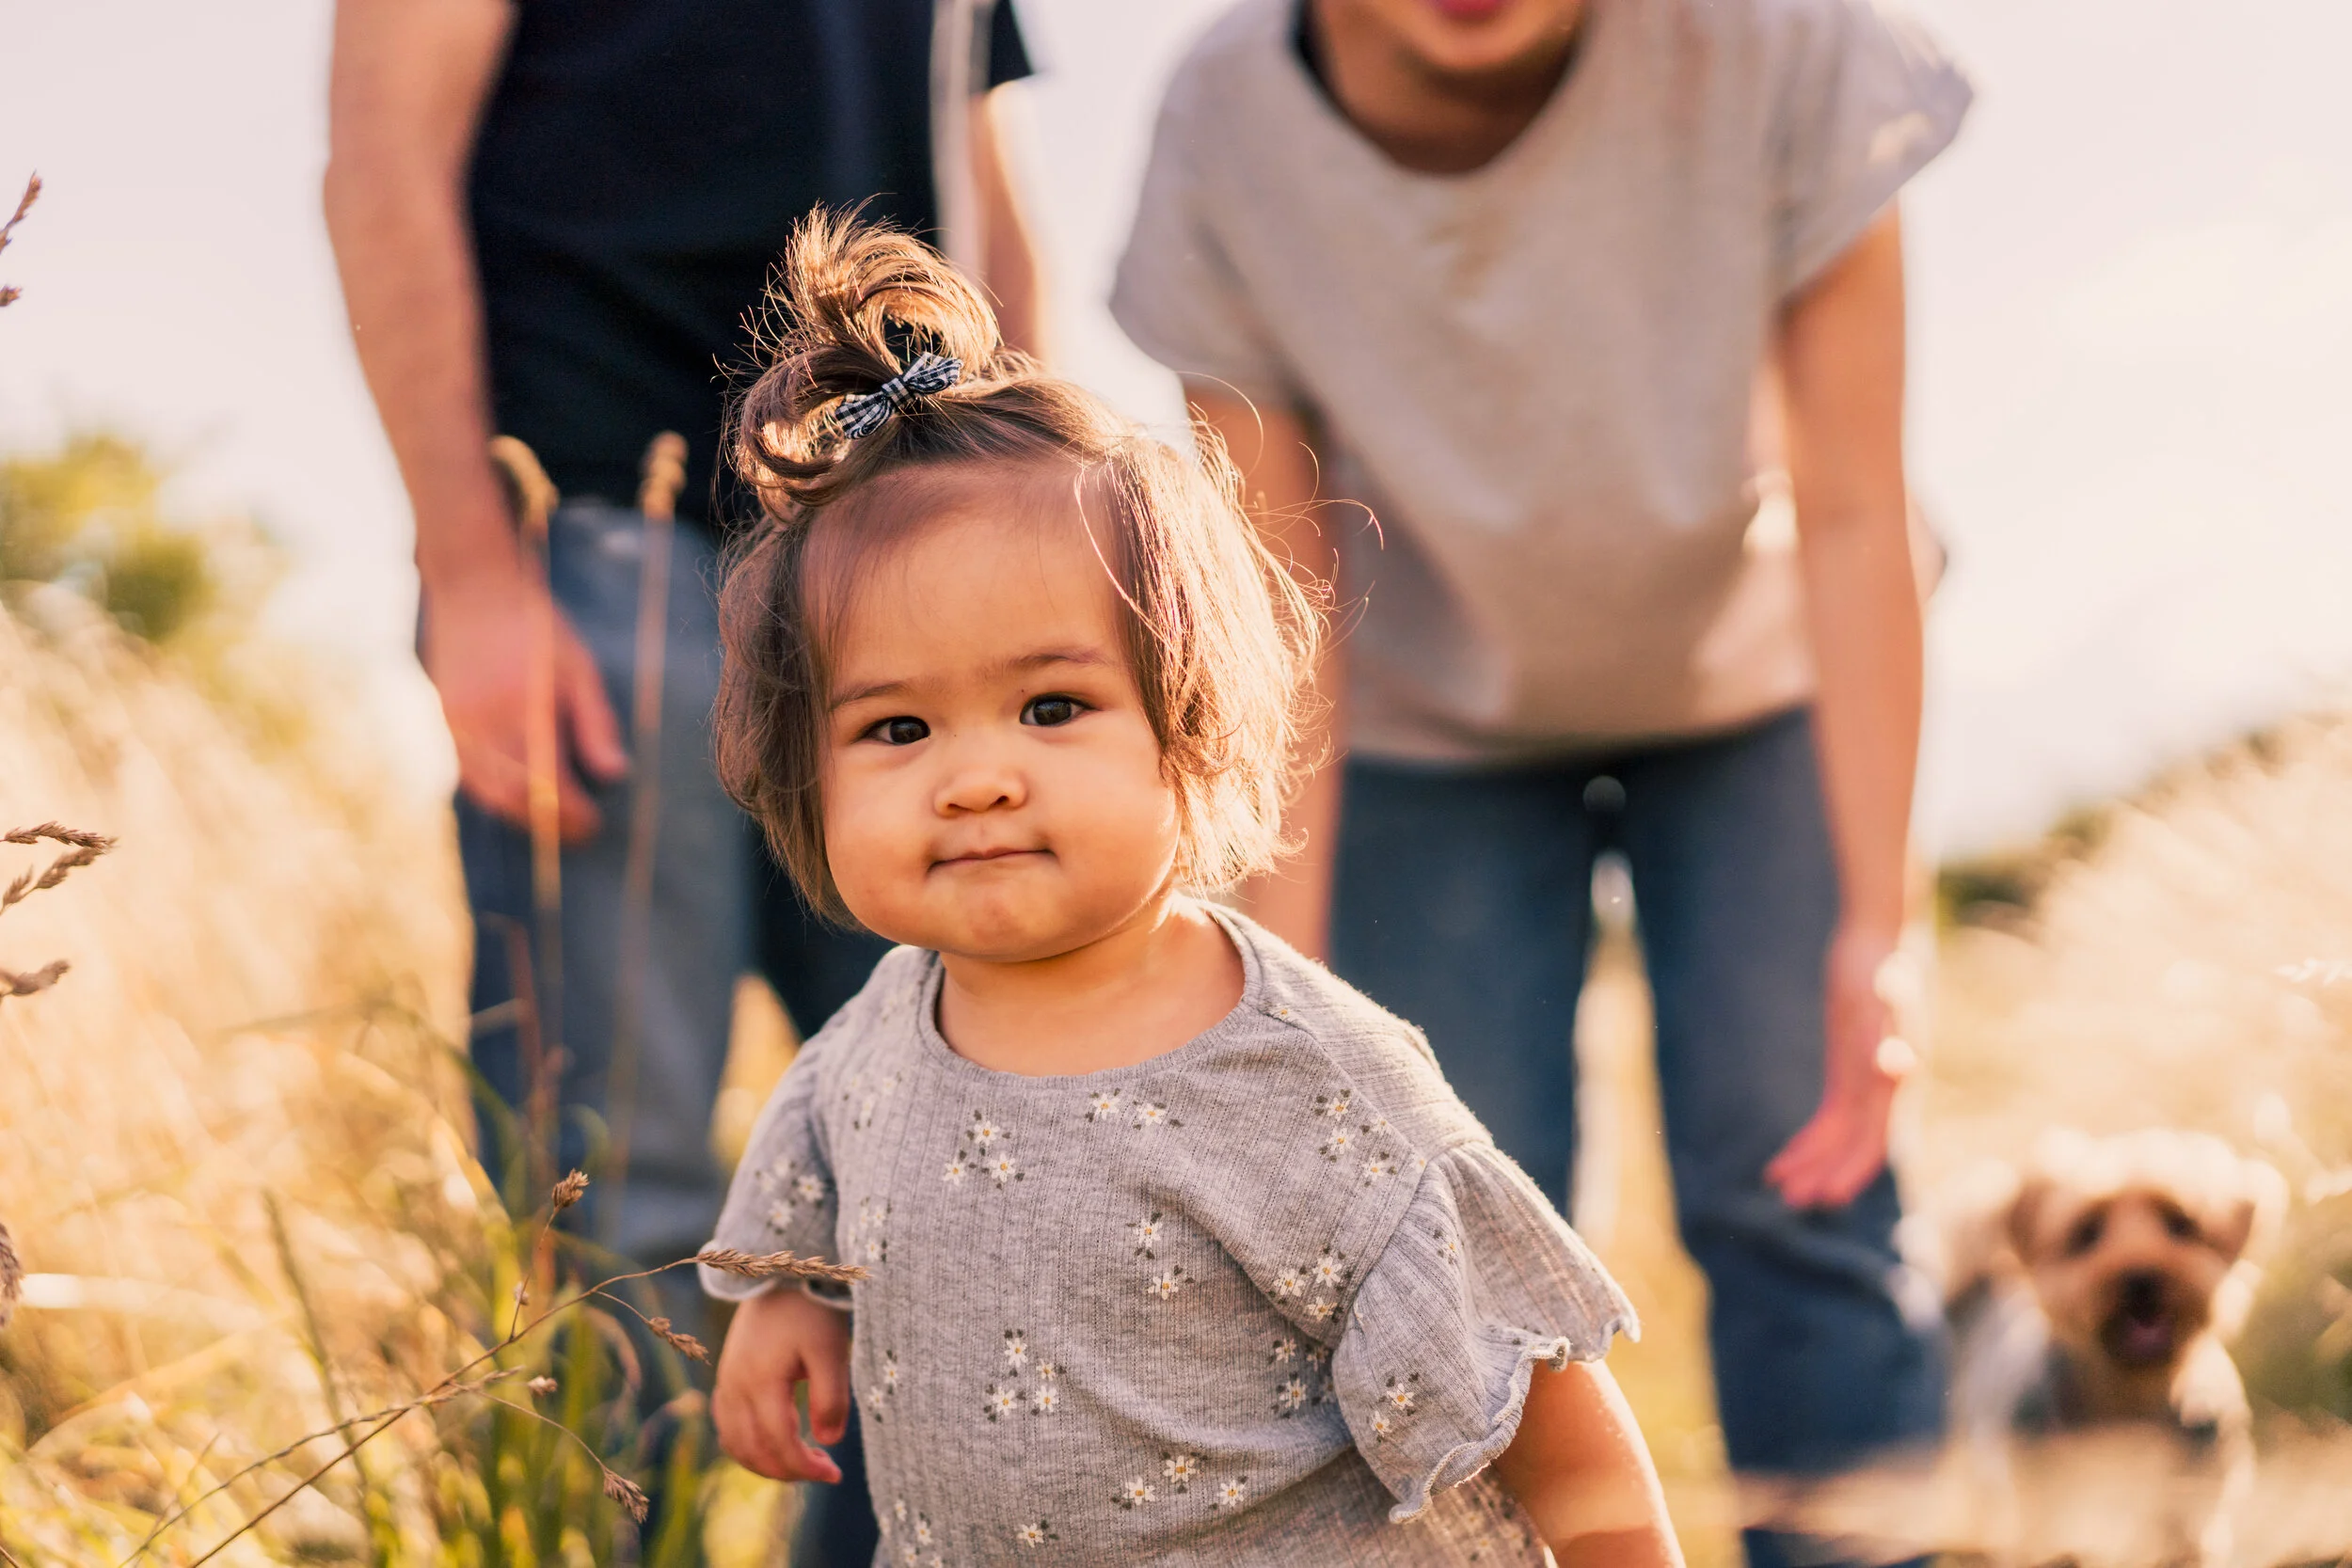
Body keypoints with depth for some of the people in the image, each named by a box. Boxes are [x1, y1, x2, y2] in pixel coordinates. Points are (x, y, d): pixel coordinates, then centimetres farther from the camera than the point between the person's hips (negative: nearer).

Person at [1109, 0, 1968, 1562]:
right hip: (1438, 731, 1)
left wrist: (1871, 923, -24)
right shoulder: (1224, 131, -26)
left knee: (1794, 1190, -8)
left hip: (1749, 687, -1)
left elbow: (1854, 517, -24)